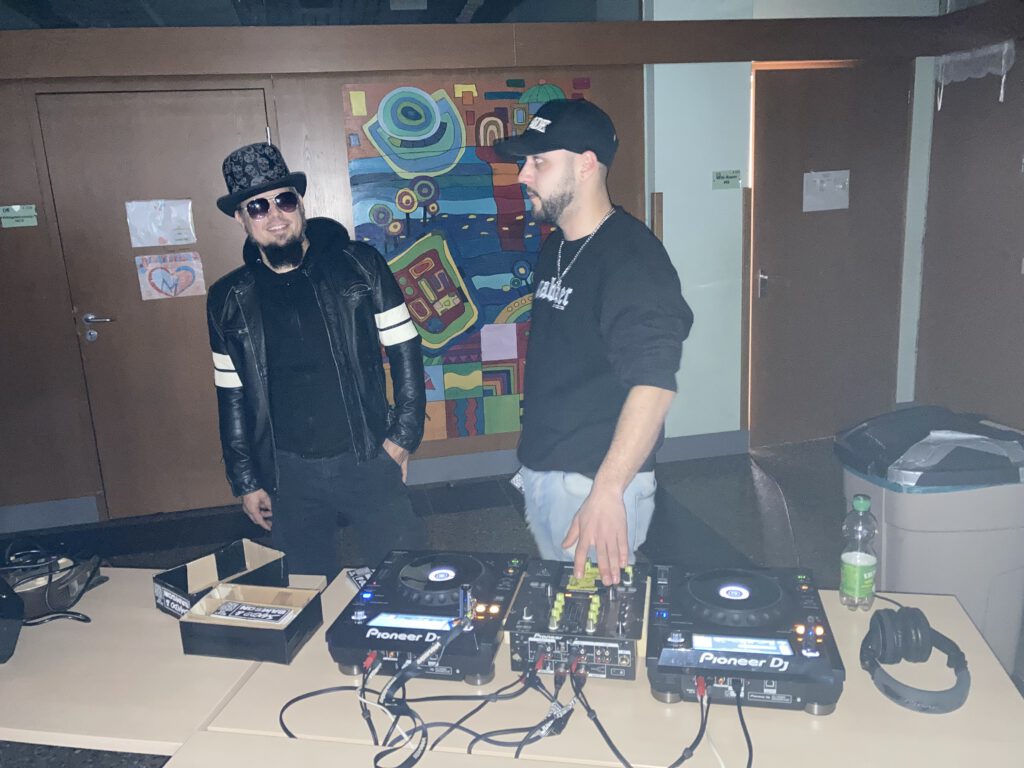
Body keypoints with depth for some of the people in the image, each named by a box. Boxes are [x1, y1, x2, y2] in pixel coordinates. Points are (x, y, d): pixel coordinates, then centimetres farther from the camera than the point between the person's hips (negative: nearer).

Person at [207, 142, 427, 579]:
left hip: (367, 459, -1)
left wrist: (403, 435, -5)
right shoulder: (230, 300, 3)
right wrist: (246, 482, 9)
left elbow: (404, 351, 0)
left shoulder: (359, 266, -3)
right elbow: (232, 396, 9)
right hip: (288, 473, 2)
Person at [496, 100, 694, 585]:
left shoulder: (630, 255, -19)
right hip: (539, 471, 9)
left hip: (595, 481, -9)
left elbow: (654, 384, -29)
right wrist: (533, 461, 18)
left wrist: (606, 493, -35)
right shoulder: (556, 245, 9)